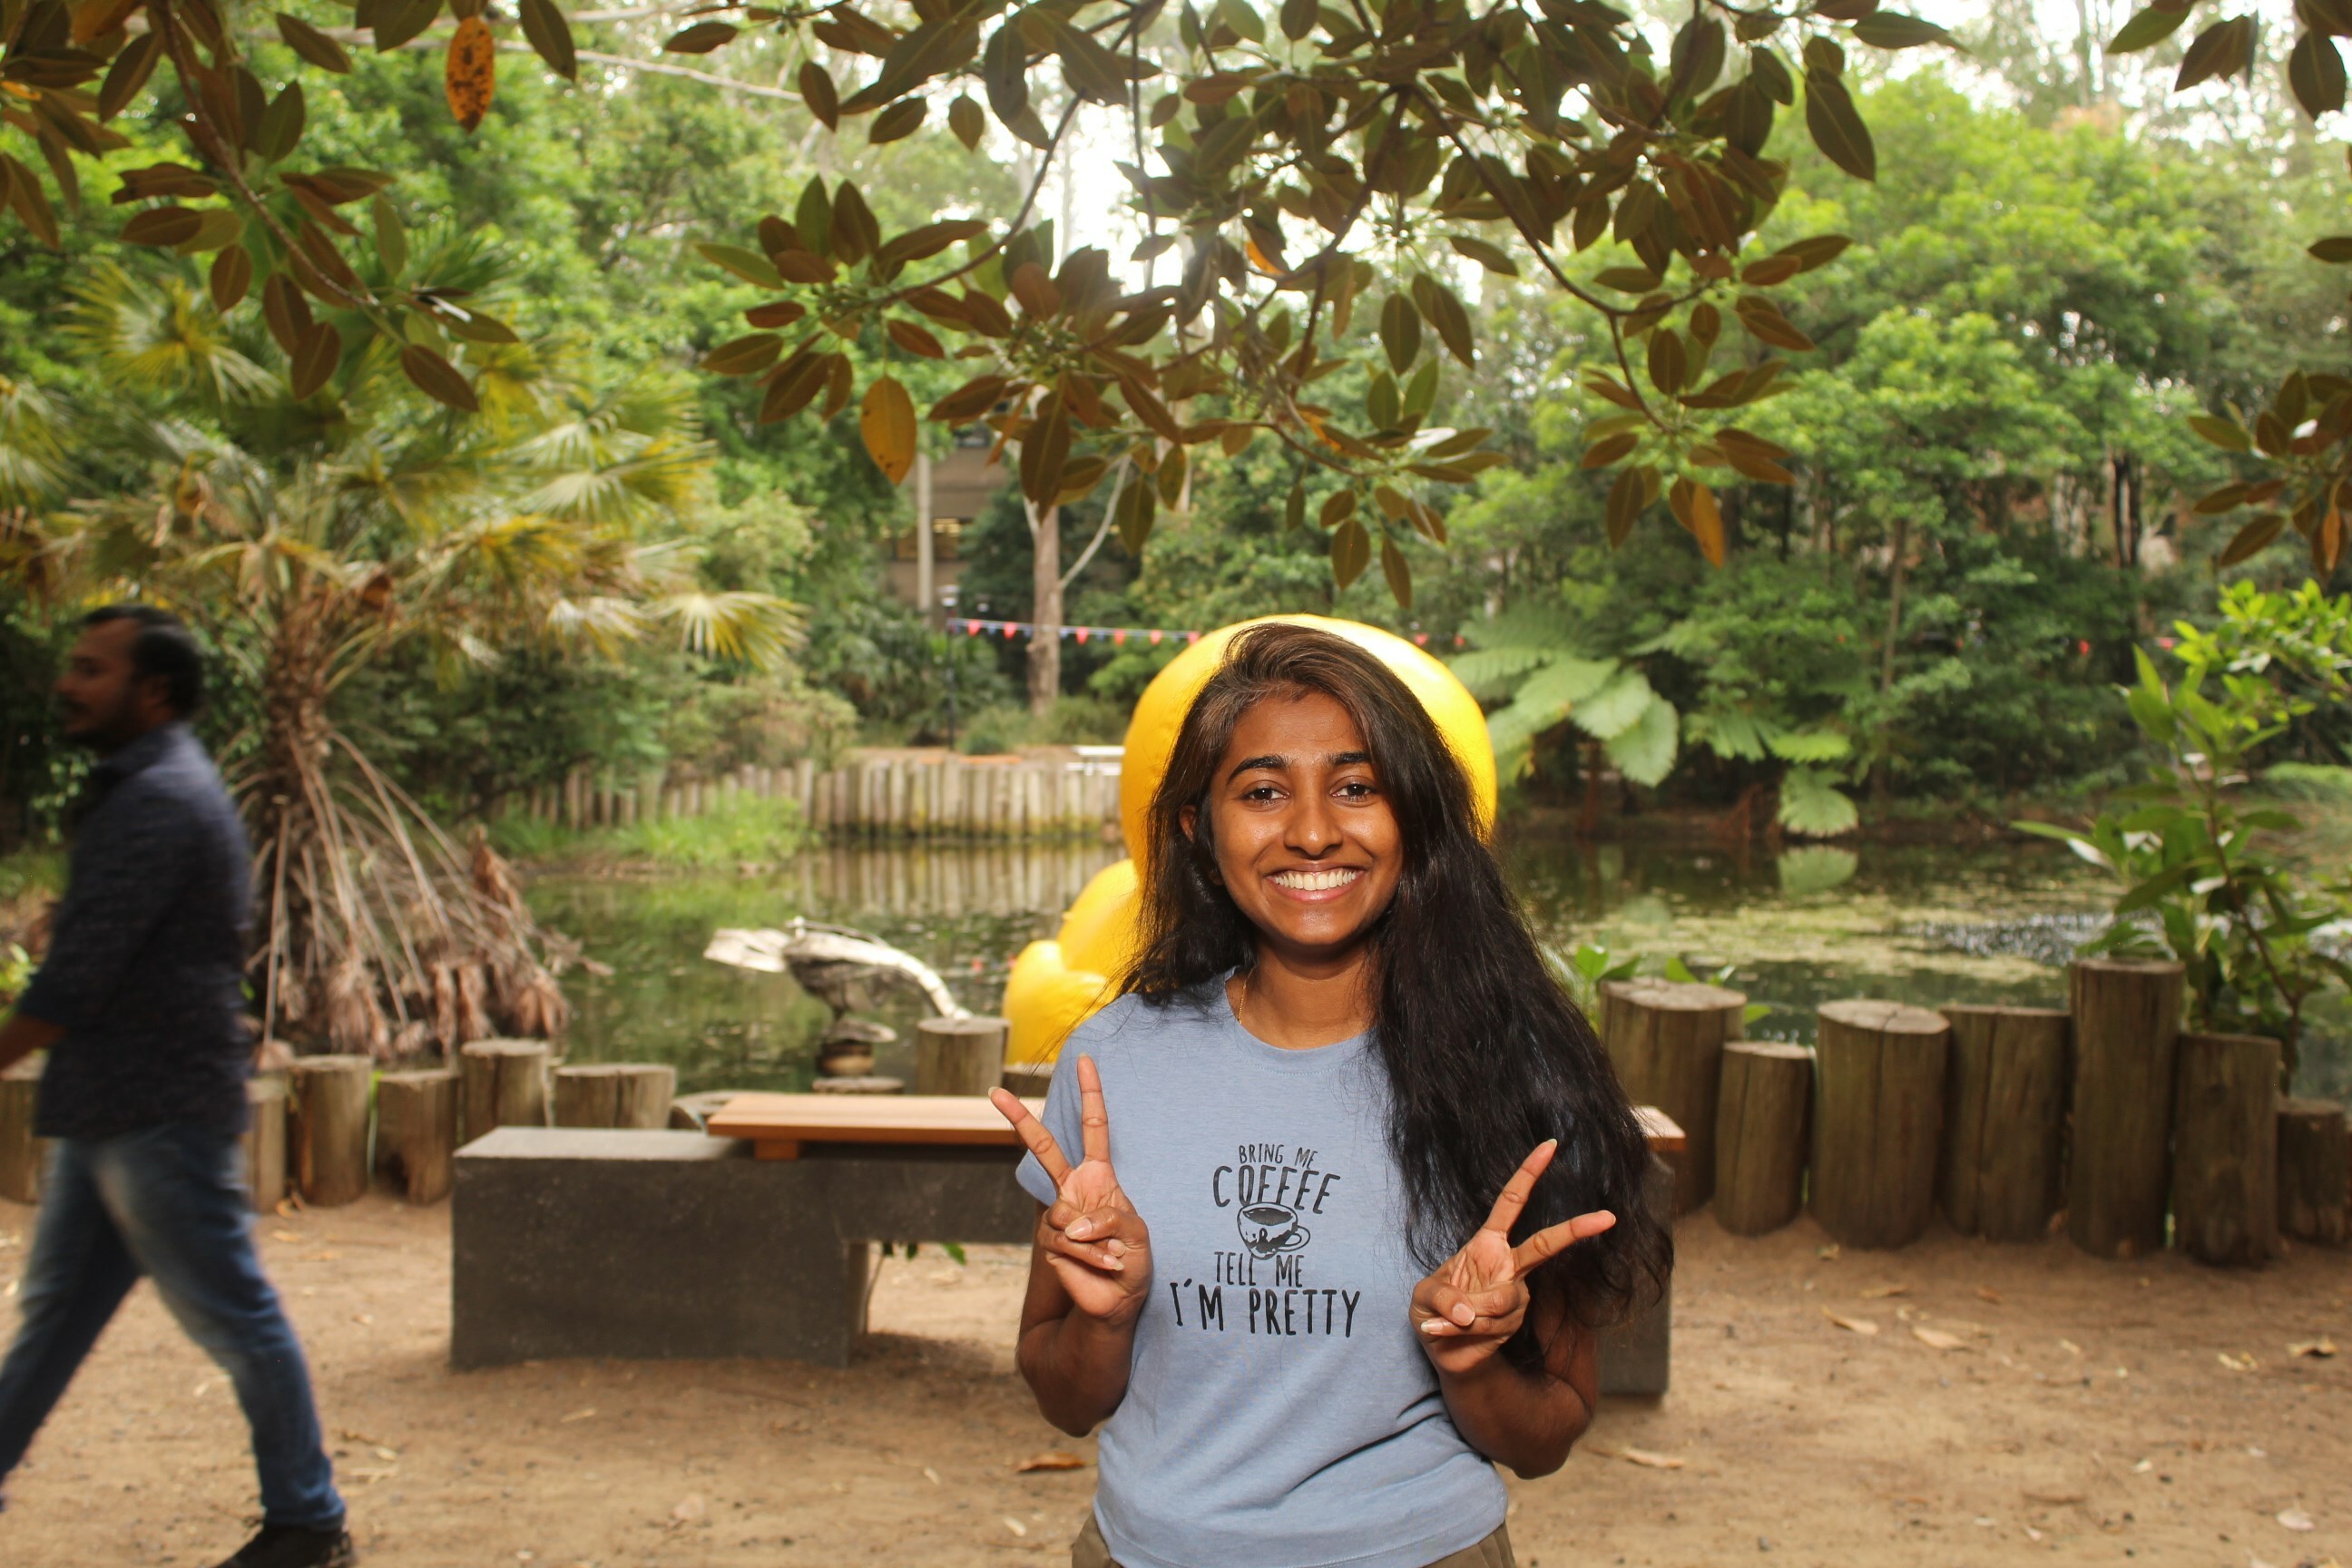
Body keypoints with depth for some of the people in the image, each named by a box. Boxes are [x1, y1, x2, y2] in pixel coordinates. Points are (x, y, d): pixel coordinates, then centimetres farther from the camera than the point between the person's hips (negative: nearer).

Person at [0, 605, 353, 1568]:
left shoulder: (157, 801, -18)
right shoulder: (145, 788, 15)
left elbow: (78, 976, -21)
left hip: (159, 1116, -10)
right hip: (112, 1111, 10)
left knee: (234, 1319, 0)